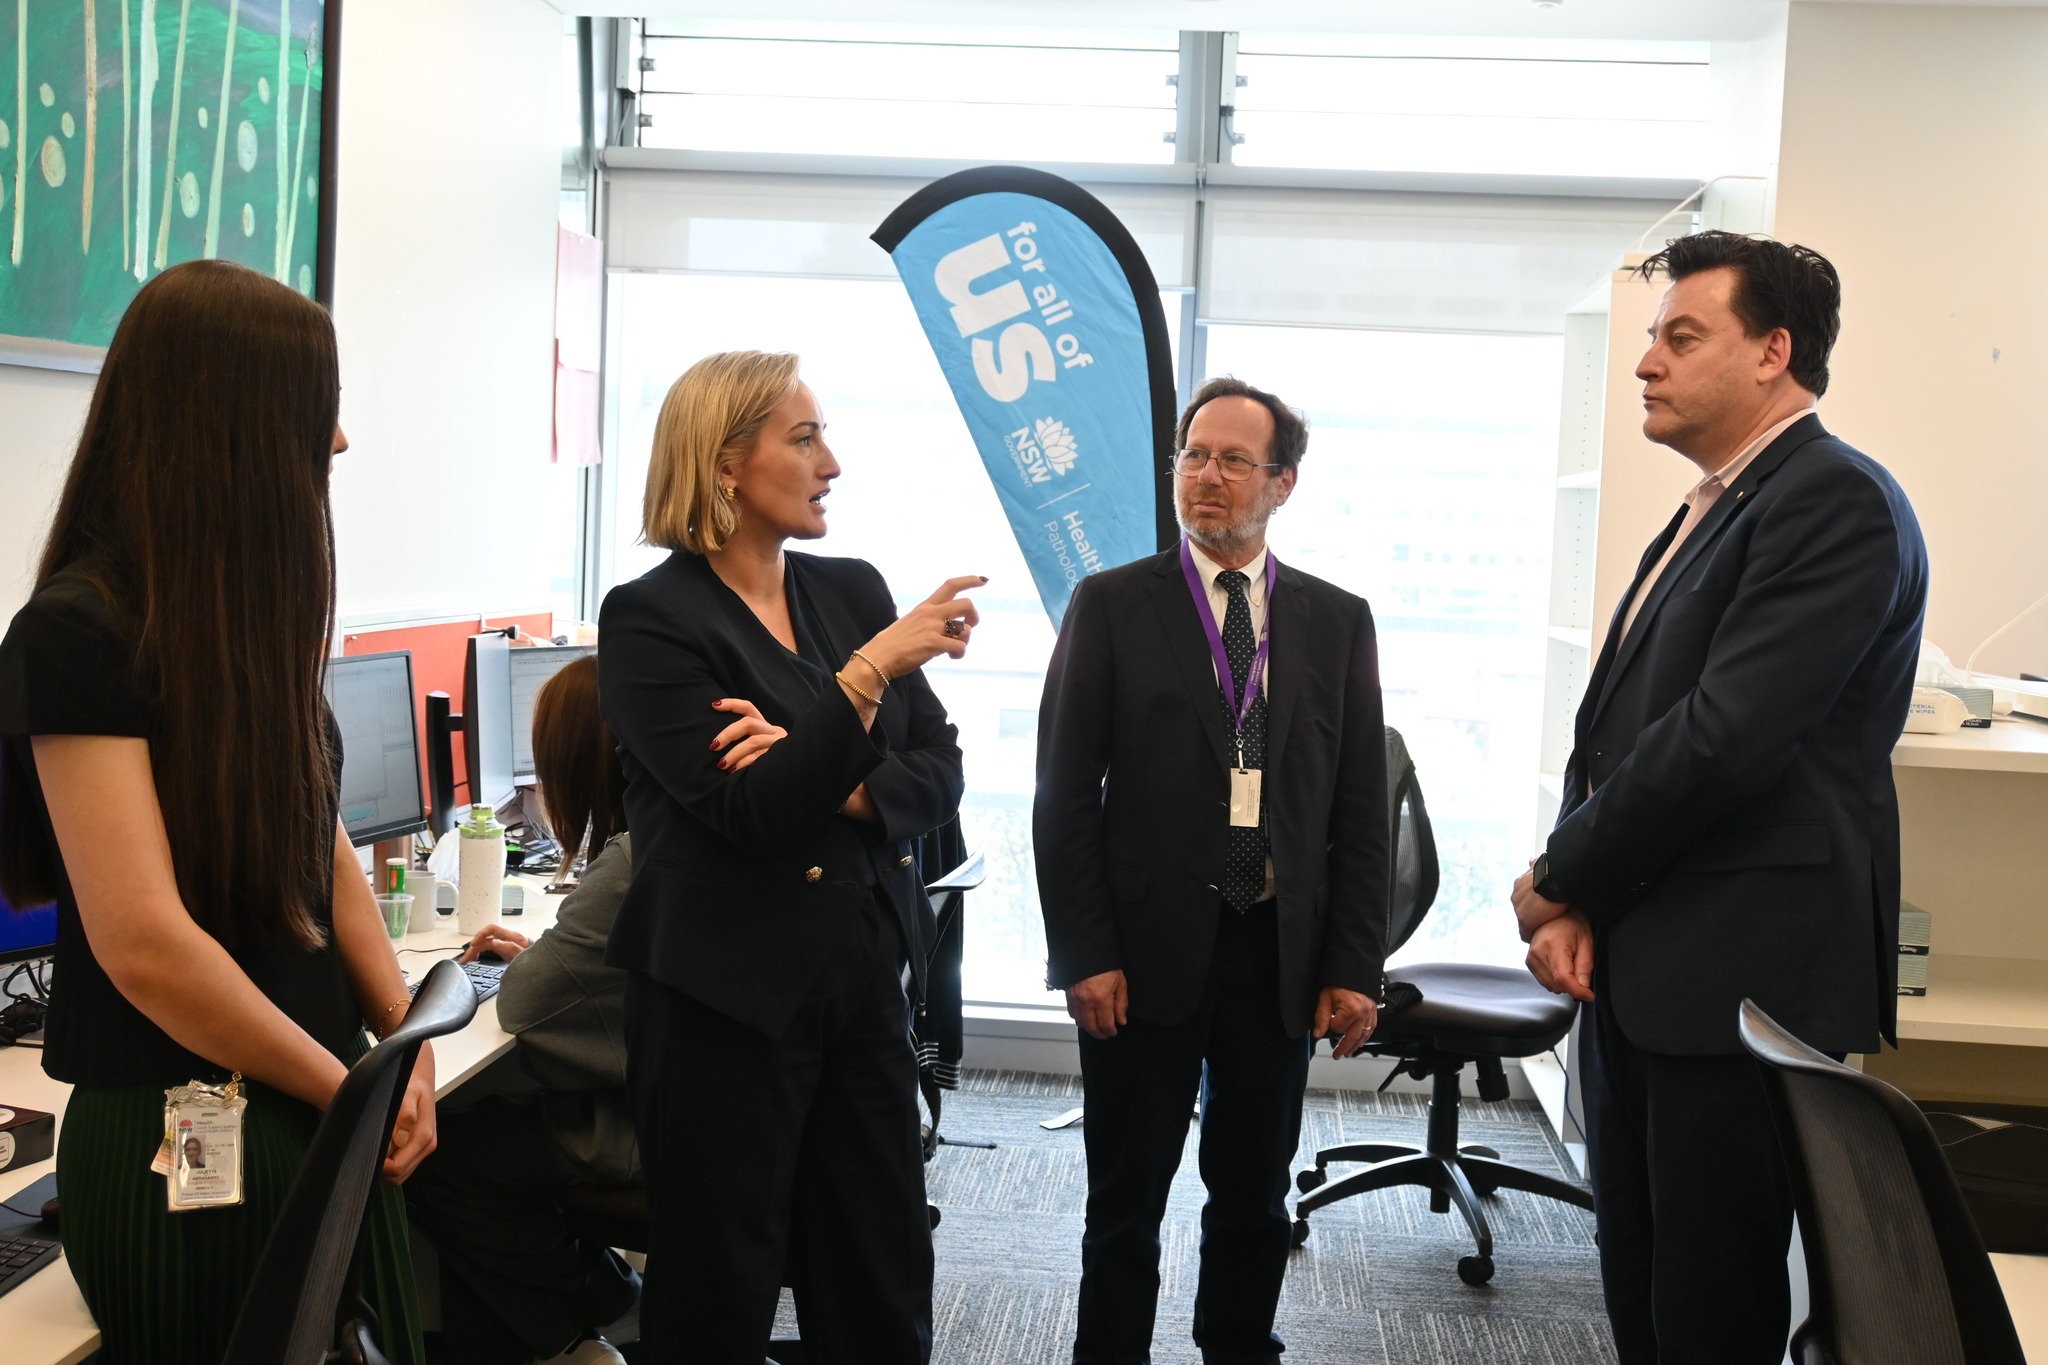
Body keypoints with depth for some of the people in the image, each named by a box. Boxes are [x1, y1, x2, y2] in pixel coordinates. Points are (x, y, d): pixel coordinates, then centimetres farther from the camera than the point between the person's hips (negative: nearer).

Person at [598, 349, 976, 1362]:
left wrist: (829, 786, -15)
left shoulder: (853, 592, 8)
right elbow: (751, 812, -18)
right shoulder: (651, 618, -9)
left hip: (864, 979, 5)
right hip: (726, 1000, -5)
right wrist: (872, 669, -23)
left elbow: (937, 775, 3)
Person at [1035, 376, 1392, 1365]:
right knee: (1127, 1201, 9)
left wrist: (1354, 966, 0)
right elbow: (1065, 792, -3)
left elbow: (1360, 808, 5)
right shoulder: (1111, 606, 0)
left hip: (1281, 959, 2)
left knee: (1255, 1199, 14)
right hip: (1148, 952, -2)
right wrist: (1084, 952, -9)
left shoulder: (1338, 621, 6)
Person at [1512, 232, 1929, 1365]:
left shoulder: (1835, 499, -13)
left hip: (1744, 976, -9)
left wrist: (1558, 882, -9)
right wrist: (1571, 908, -1)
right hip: (1637, 969, 9)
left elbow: (1723, 739, -22)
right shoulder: (1706, 515, 17)